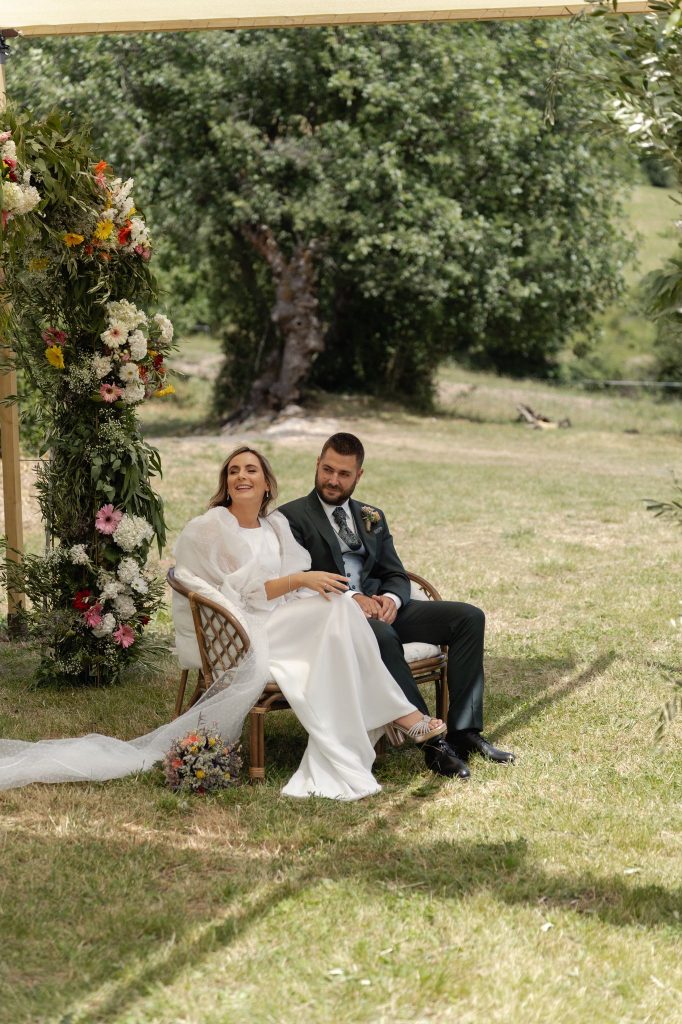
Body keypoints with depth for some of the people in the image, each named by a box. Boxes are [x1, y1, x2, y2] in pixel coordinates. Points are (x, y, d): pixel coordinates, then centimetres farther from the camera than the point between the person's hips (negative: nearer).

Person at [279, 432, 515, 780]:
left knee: (469, 617, -12)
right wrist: (350, 597, -21)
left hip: (380, 607, 6)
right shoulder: (292, 516, 3)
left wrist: (391, 599, -9)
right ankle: (432, 741, -37)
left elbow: (397, 575, 16)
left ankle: (464, 731, -18)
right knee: (382, 636, -40)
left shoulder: (372, 517, 23)